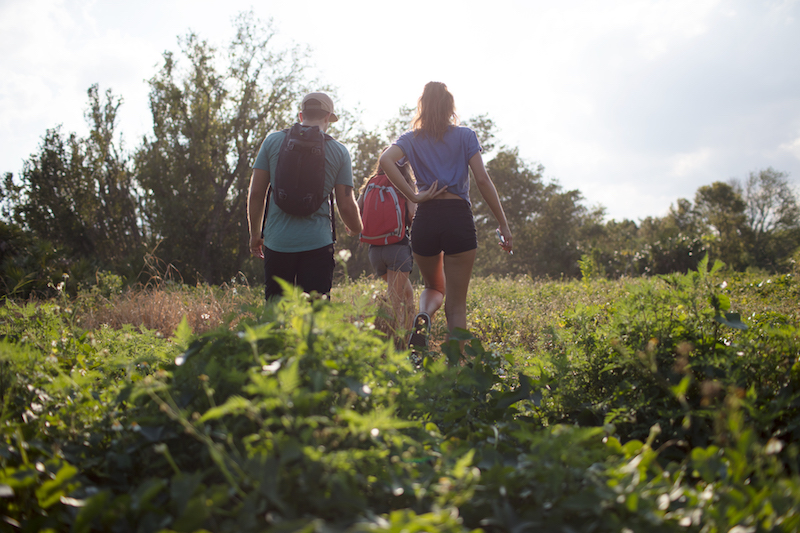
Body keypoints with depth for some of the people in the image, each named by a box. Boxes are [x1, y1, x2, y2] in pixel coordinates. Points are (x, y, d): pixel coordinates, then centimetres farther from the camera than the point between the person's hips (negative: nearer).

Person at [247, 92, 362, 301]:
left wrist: (255, 234, 15)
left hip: (277, 242, 1)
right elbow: (346, 206, 1)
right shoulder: (339, 151, 2)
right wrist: (357, 229, 22)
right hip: (317, 244, -1)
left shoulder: (273, 140, 4)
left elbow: (255, 194, 2)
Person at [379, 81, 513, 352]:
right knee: (456, 304, 5)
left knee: (434, 287, 24)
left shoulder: (411, 139, 9)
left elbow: (386, 160, -12)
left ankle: (423, 316, -9)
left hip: (425, 219, 2)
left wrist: (413, 196, -10)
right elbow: (482, 179, -4)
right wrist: (504, 224, -3)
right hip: (458, 217, -2)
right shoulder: (465, 136, 5)